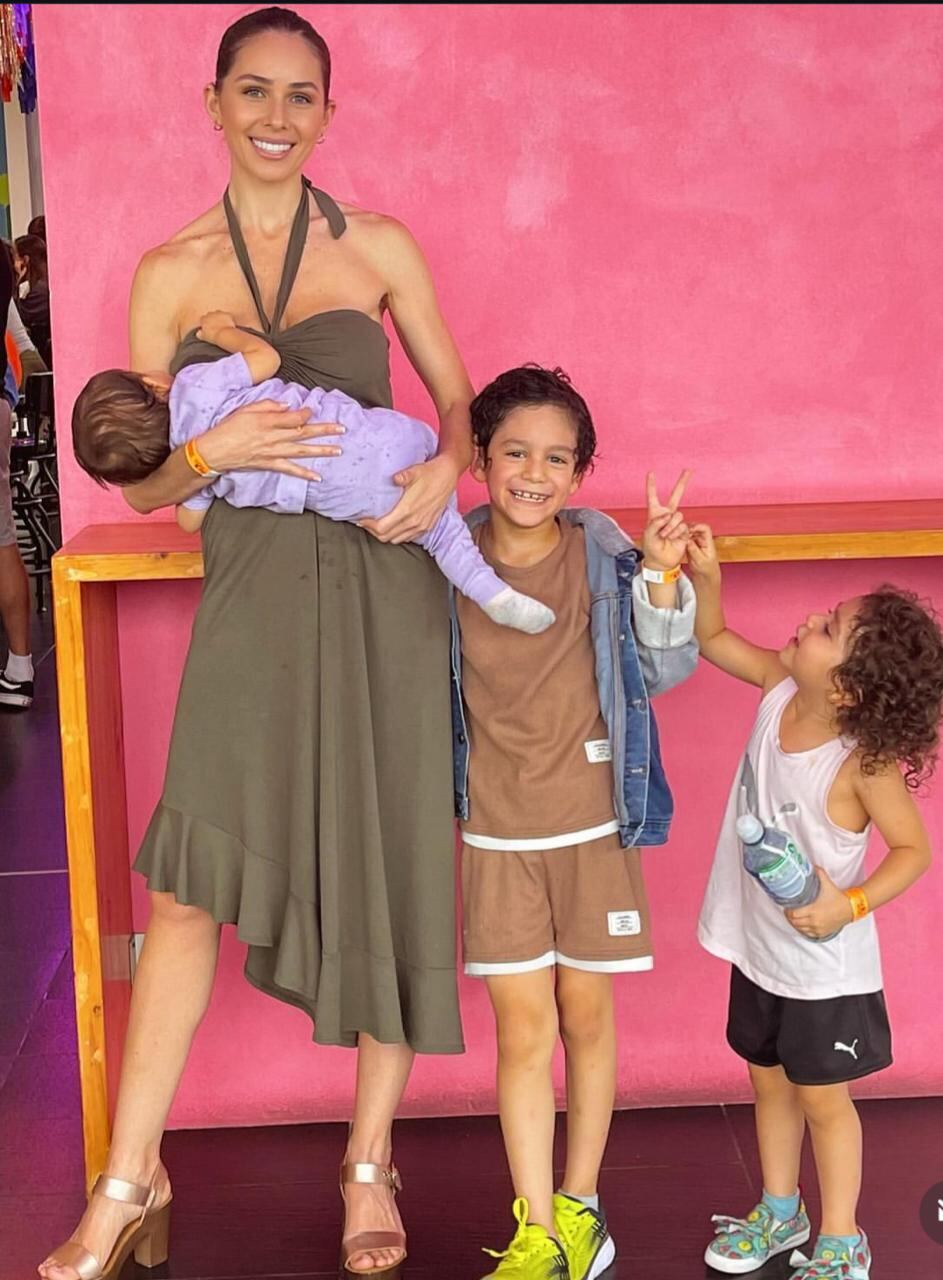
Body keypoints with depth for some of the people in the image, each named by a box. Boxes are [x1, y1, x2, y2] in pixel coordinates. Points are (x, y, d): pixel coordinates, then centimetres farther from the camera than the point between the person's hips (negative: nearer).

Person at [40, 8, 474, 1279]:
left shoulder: (378, 248, 4)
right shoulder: (169, 274, 4)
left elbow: (461, 400, 11)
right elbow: (143, 482, 5)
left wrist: (444, 469, -10)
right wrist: (212, 450, -16)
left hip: (381, 588, 0)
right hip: (250, 593, 0)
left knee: (389, 865, 5)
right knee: (191, 880, -3)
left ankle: (370, 1161, 21)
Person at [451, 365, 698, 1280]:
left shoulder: (601, 552, -9)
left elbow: (666, 670, -6)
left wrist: (659, 576, -19)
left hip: (592, 826, 0)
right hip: (495, 836, 0)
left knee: (587, 1016, 11)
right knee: (523, 1030, 3)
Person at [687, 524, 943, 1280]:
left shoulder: (862, 762, -28)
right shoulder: (779, 689, -11)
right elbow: (714, 639, 2)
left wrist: (850, 906, -30)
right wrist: (704, 577, -14)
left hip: (823, 963, -6)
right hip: (758, 948, 6)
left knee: (822, 1099, 10)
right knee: (770, 1083, 22)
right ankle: (780, 1213, 43)